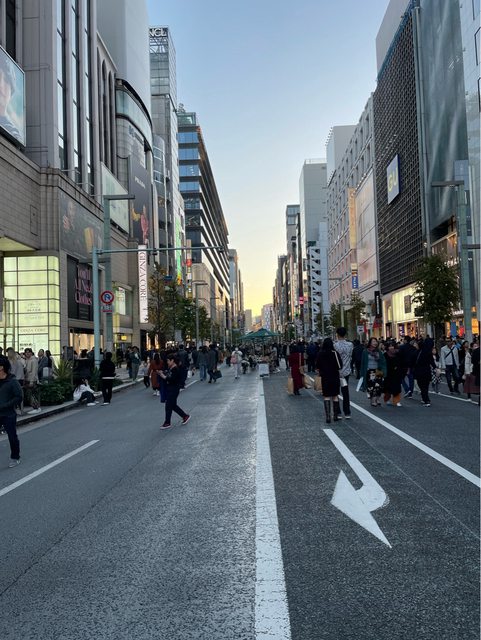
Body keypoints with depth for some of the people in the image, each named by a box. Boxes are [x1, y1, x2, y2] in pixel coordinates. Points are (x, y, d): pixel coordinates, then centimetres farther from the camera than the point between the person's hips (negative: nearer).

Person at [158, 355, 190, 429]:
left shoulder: (176, 369, -18)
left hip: (174, 390, -10)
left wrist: (164, 377, -22)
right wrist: (162, 374, 0)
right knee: (173, 405, 16)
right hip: (169, 389, 10)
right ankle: (185, 416, 29)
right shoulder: (169, 368, 10)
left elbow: (172, 379, -25)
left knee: (168, 406, -3)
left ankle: (167, 423, 7)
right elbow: (167, 377, 15)